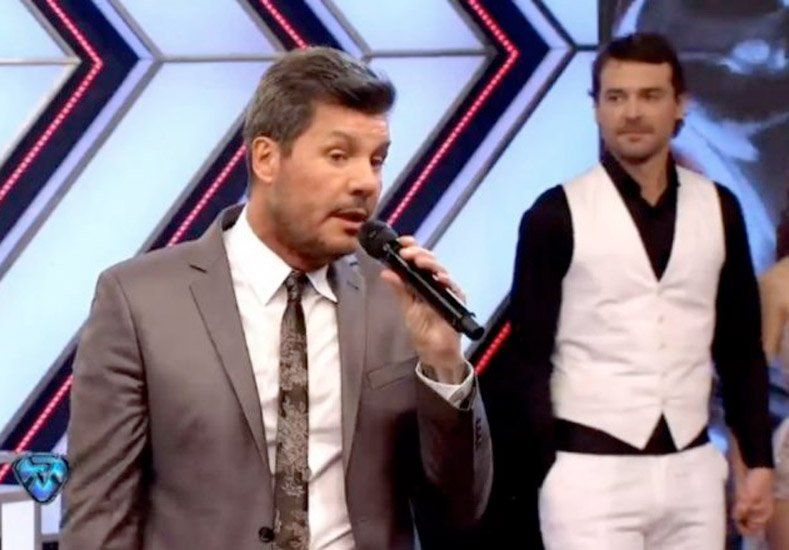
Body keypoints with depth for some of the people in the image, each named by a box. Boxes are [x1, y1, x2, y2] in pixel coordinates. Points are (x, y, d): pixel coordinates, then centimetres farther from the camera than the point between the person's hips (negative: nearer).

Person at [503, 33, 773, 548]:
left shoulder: (718, 208, 6)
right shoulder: (557, 215, -5)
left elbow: (741, 348, 12)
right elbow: (530, 356, -4)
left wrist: (759, 459, 8)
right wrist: (543, 467, -8)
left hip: (694, 470, 4)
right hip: (590, 471, -3)